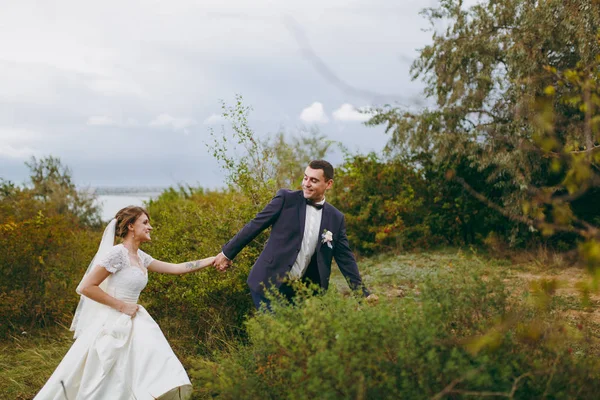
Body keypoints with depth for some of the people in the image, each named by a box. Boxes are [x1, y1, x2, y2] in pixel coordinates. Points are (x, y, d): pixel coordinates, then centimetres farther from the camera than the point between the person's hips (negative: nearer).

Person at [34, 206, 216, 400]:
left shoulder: (140, 256, 10)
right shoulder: (117, 253, -15)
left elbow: (176, 268, 13)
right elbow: (85, 287, -18)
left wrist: (213, 260, 9)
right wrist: (122, 306, -16)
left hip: (132, 326, 8)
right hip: (111, 327, -8)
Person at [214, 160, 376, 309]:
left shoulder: (336, 219, 6)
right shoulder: (286, 199, -3)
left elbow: (345, 258, 10)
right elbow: (255, 225, 0)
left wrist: (362, 293, 5)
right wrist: (227, 253, 2)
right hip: (268, 283, -3)